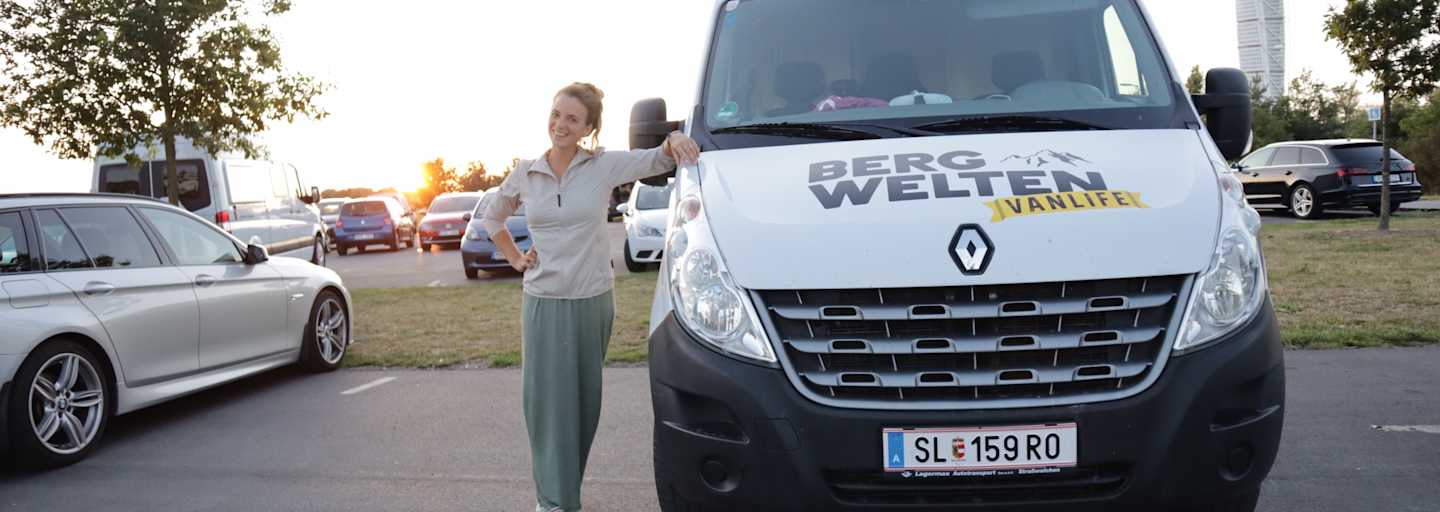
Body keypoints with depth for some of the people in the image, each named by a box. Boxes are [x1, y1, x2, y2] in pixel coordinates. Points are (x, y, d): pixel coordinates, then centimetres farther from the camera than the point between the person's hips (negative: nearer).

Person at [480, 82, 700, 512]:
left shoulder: (606, 166, -3)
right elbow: (492, 218, 20)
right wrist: (515, 259, 11)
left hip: (592, 301, -1)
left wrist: (674, 139, -23)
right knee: (546, 398, -3)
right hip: (542, 303, 1)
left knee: (584, 400, 8)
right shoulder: (525, 174, 4)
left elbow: (660, 160, -2)